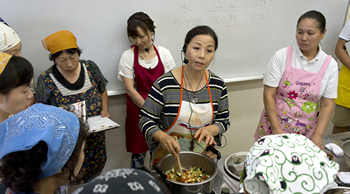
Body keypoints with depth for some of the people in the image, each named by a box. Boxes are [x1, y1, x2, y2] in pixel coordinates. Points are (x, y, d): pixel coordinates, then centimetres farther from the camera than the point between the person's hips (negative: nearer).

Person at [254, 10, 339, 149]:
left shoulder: (330, 65, -2)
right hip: (274, 125, -1)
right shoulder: (281, 56, -9)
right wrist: (277, 130, -16)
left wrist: (317, 135, -11)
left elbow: (327, 104, -1)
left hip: (306, 132, 2)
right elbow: (269, 95, -11)